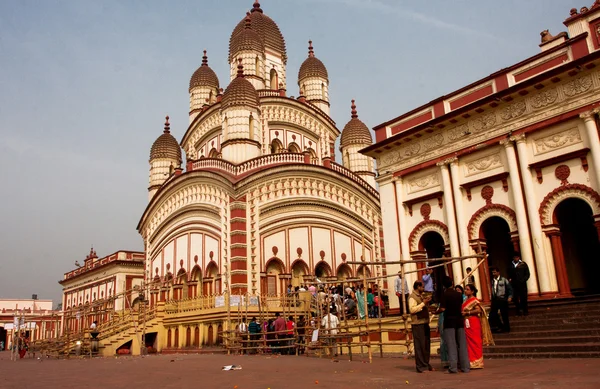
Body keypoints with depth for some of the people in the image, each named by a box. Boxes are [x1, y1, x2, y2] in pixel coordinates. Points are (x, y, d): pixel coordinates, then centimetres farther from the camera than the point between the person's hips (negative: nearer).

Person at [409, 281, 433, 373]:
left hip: (425, 323, 10)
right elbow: (412, 309, -23)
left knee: (427, 345, 13)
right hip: (418, 324, -10)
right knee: (420, 345, -8)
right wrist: (423, 303, -21)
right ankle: (421, 367, -4)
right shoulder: (412, 297, -10)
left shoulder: (421, 296, 20)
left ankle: (426, 364, 22)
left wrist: (427, 302, 12)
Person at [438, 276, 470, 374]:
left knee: (451, 344, -2)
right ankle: (465, 367, 9)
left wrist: (436, 311, 3)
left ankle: (453, 367, -4)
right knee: (462, 344, 8)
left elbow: (442, 309, -15)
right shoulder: (458, 294, 6)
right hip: (459, 320, 4)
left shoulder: (445, 294, -9)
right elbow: (461, 307, 16)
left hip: (449, 321, -4)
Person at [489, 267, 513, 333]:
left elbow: (509, 288, -4)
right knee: (492, 314, 0)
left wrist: (510, 297, -14)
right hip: (494, 300, 4)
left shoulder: (504, 280, -4)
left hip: (502, 299, -4)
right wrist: (492, 299, 9)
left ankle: (506, 328, 19)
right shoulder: (492, 281, 8)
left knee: (504, 314, 3)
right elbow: (492, 290, 11)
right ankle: (500, 326, 17)